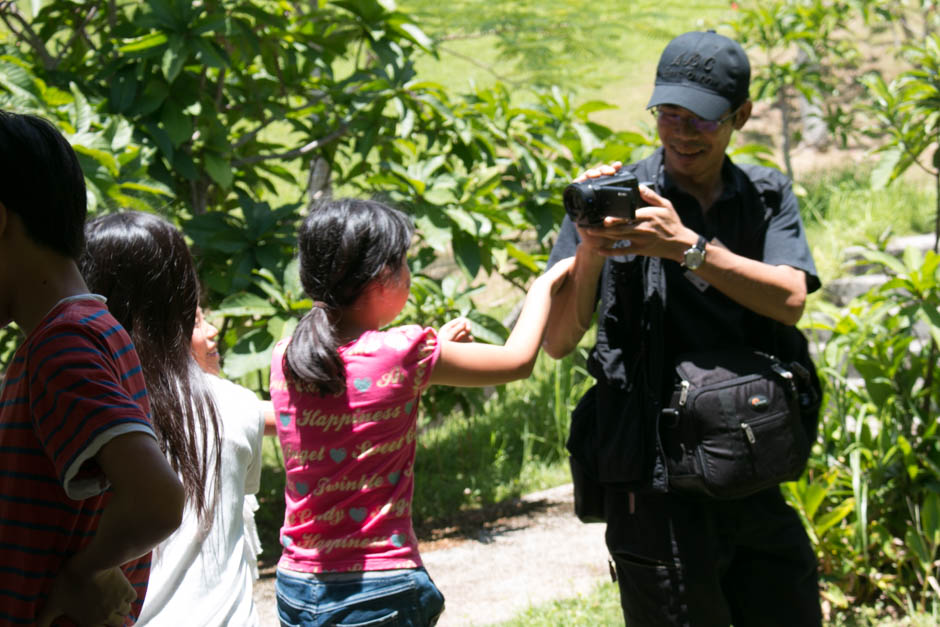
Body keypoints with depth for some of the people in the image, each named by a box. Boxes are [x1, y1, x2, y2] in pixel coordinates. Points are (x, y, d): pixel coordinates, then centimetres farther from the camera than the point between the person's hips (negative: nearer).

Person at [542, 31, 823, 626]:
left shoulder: (769, 195, 7)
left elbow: (788, 300, -11)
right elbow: (558, 340, -8)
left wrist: (686, 246, -23)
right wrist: (590, 250, -24)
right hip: (657, 484, -4)